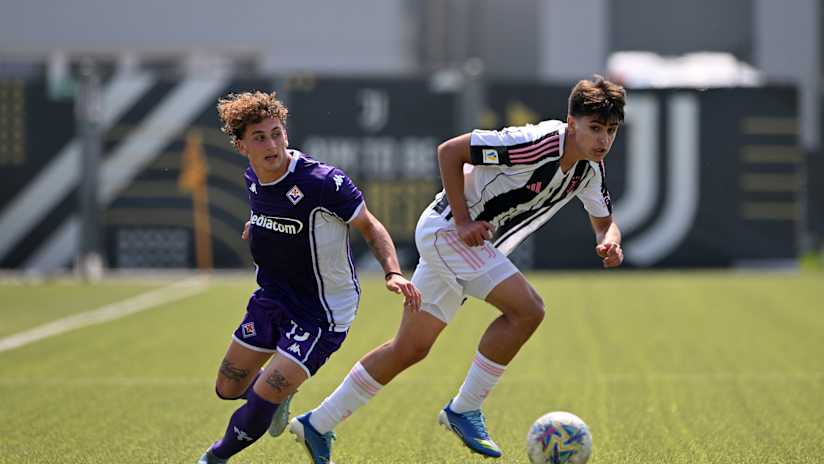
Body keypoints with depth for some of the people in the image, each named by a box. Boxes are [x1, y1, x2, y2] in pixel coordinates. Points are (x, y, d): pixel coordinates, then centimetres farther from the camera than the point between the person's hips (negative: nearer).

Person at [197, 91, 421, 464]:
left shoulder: (324, 182, -26)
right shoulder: (254, 179, -5)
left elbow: (370, 226, -15)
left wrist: (393, 273, -28)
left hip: (321, 313, -7)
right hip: (271, 299, 7)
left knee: (263, 401, -13)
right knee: (228, 388, 15)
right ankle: (280, 394, 48)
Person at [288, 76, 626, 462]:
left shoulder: (590, 170, 0)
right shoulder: (536, 142, -25)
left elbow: (604, 221, 14)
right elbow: (449, 151, -19)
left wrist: (609, 242, -10)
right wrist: (462, 220, -21)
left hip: (472, 244, 9)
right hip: (446, 227, -9)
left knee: (410, 349, 11)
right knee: (527, 309, -21)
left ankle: (318, 424, 20)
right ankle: (464, 409, -10)